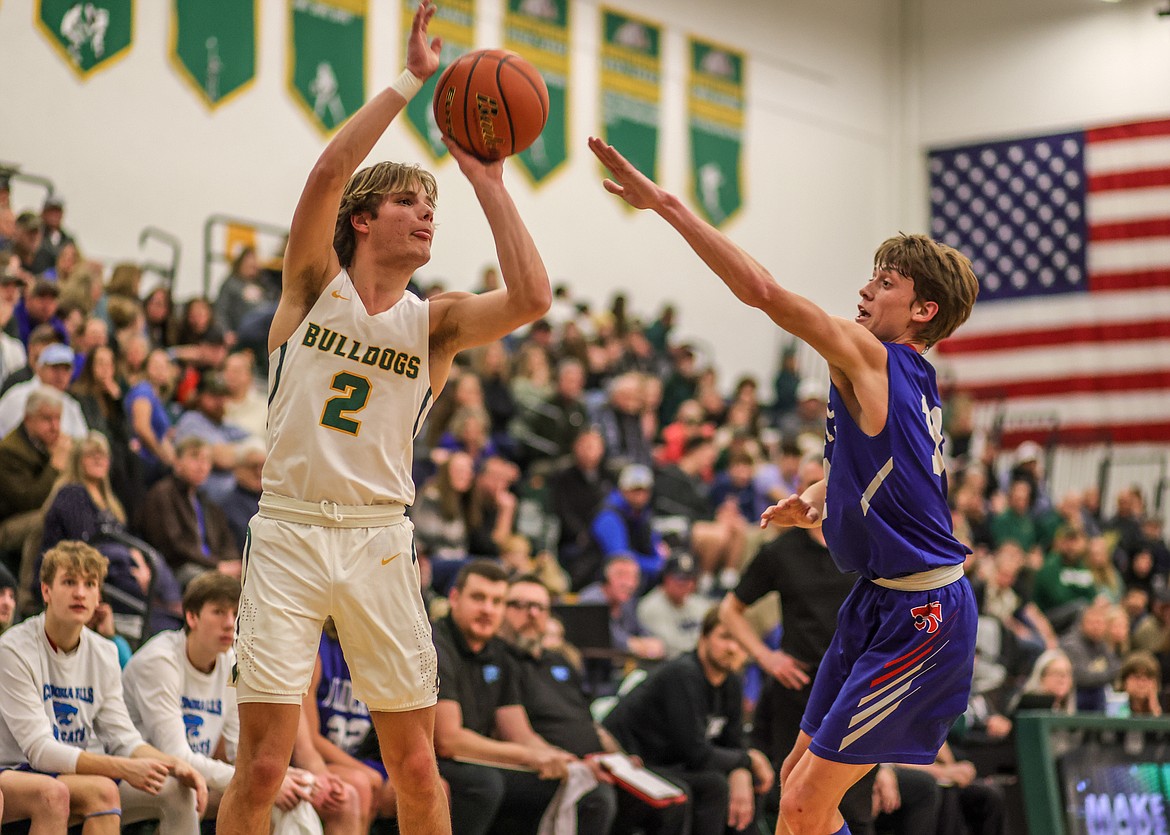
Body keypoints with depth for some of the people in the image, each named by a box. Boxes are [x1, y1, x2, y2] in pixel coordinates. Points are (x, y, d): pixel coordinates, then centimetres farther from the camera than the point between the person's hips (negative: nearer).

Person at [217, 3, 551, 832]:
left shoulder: (437, 320, 7)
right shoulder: (315, 284, 5)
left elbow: (531, 298, -12)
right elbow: (330, 170, -12)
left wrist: (488, 182, -5)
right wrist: (414, 80, -8)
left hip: (379, 541, 2)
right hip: (289, 532, -2)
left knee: (415, 763, 5)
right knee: (261, 763, -5)